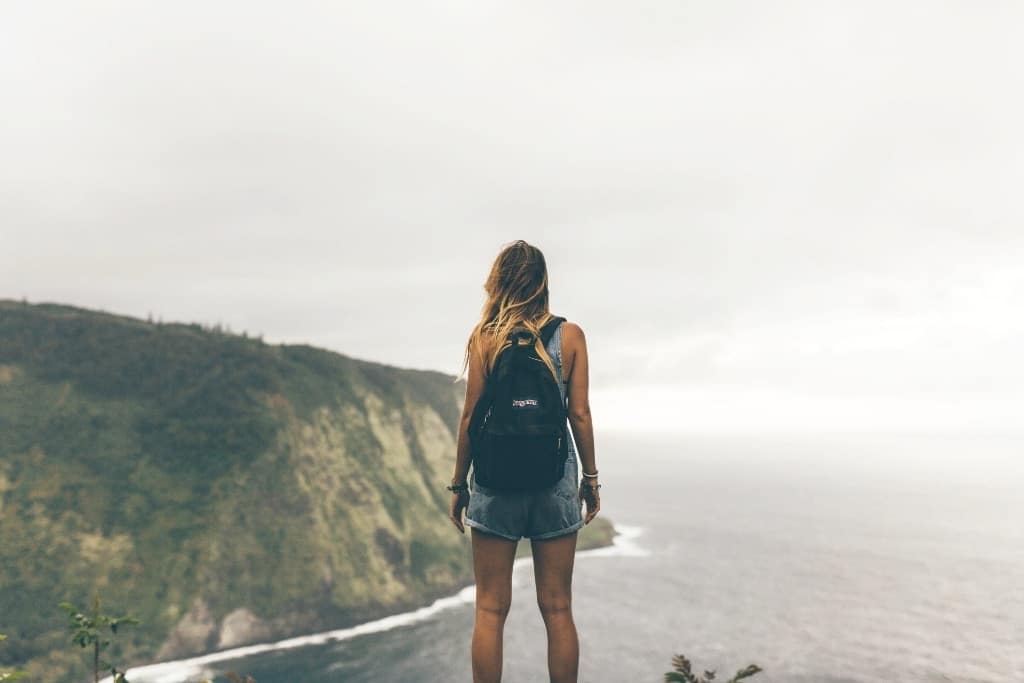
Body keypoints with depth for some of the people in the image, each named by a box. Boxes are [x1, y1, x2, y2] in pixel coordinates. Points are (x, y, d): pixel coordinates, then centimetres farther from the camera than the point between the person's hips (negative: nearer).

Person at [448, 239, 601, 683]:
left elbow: (470, 419, -3)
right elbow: (580, 414, -1)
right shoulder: (570, 335, 0)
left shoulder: (485, 337, -3)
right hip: (555, 480, 1)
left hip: (496, 479, -1)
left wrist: (458, 485, 6)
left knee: (490, 609, 8)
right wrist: (590, 477, 10)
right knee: (557, 609, 11)